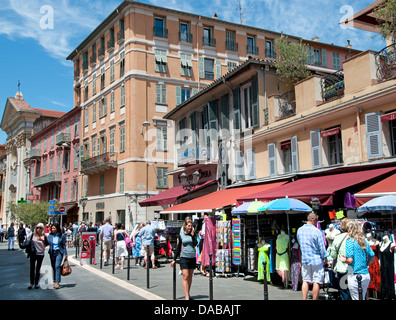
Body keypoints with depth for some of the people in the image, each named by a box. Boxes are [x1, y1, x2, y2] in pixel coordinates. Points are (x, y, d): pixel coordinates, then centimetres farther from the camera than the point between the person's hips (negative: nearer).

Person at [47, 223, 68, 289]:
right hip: (52, 252, 3)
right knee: (53, 267, 7)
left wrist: (65, 254, 0)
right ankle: (54, 281, 16)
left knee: (57, 266, -14)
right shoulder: (49, 236, 5)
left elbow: (64, 245, 1)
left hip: (59, 252, -3)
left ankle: (57, 282, -16)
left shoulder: (62, 236, -2)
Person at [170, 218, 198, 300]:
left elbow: (195, 244, -12)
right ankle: (187, 297, -10)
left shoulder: (193, 234, 3)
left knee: (190, 277, 9)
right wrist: (174, 259, 7)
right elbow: (178, 247, 8)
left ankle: (188, 294, 23)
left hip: (192, 257, 2)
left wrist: (192, 235, -13)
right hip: (184, 257, -2)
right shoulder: (181, 234, 2)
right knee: (185, 276, -9)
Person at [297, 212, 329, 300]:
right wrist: (326, 260, 1)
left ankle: (304, 299, 9)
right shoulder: (317, 231, -14)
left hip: (304, 260, 5)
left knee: (305, 281, 10)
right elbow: (322, 247, -9)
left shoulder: (299, 230, 3)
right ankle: (314, 299, 5)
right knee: (316, 282, 3)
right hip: (316, 260, -5)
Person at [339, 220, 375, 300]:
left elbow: (350, 260, -18)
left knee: (356, 298, 1)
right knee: (362, 298, 17)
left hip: (355, 276, -7)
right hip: (366, 275, 7)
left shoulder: (350, 241, -11)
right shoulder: (365, 241, 8)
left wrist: (343, 260, 2)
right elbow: (372, 259, 13)